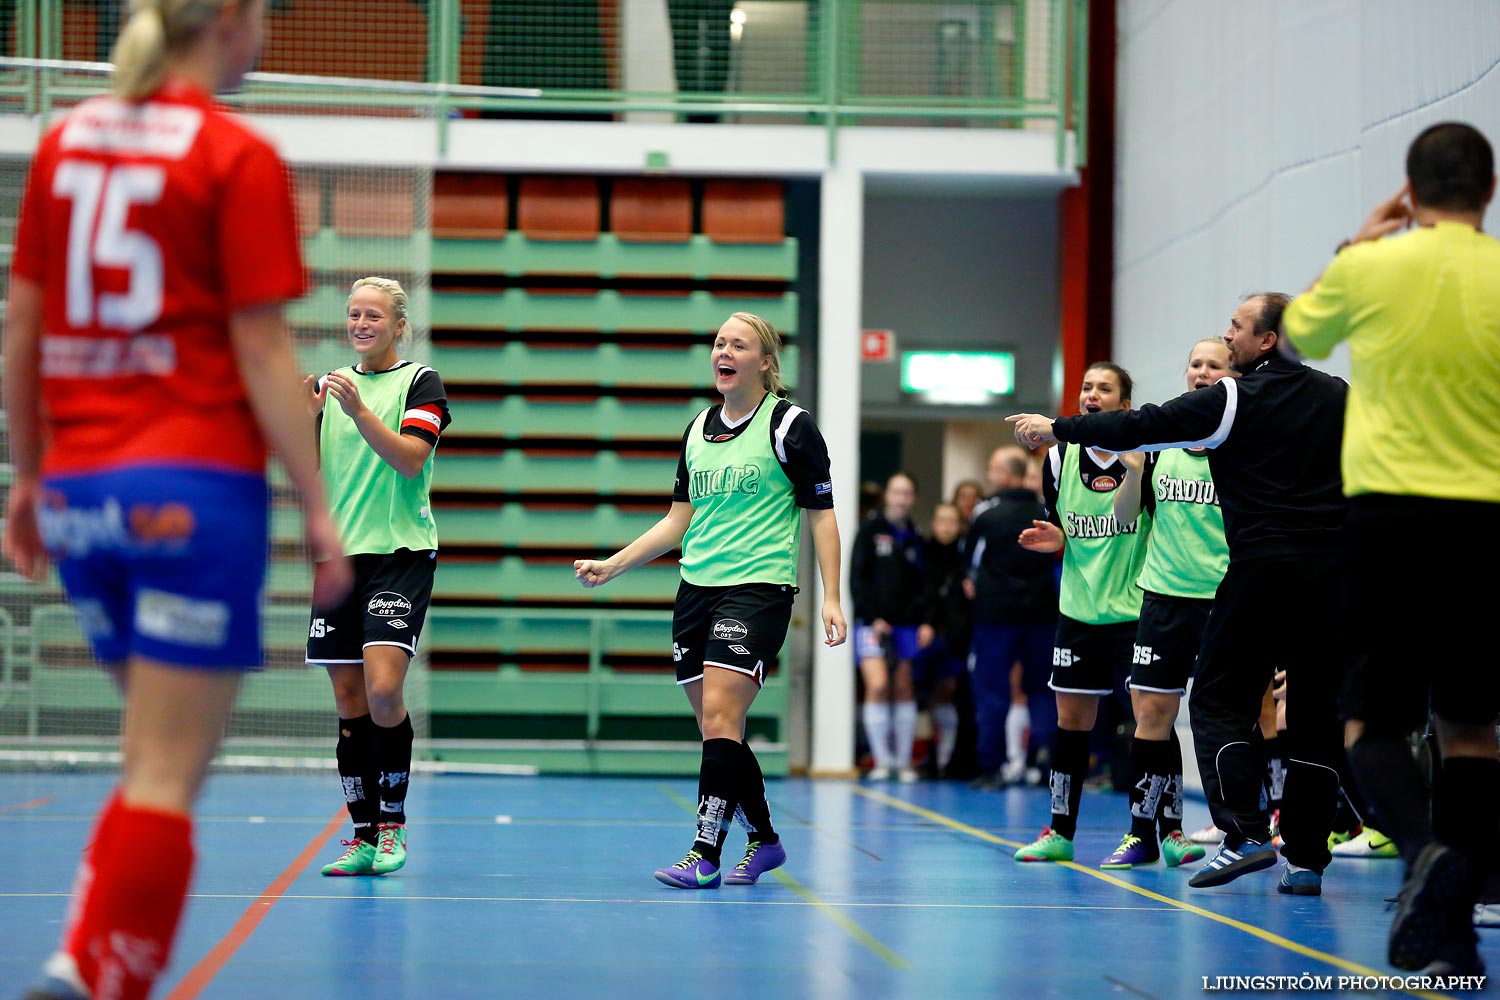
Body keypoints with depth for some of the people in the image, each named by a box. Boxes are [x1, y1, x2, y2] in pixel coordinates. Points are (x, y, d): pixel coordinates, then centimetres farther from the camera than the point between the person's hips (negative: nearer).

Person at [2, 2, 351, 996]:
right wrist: (318, 506, -5)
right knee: (166, 777, -2)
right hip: (191, 487, -6)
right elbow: (263, 355, -9)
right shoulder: (240, 159, -6)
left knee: (158, 757, 20)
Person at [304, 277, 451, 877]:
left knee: (383, 689, -18)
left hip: (401, 552, -5)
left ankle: (393, 822, -2)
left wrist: (359, 411, -23)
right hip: (340, 554, 5)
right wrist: (305, 416, -9)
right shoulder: (330, 384, 14)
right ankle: (364, 835, 10)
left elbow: (410, 459, -13)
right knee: (349, 701, 4)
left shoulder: (420, 382, 0)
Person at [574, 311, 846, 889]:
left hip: (758, 588, -6)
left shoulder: (790, 425, -3)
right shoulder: (698, 429, 14)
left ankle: (705, 856, -17)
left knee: (719, 718, -17)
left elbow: (821, 515, -2)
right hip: (696, 589, 6)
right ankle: (764, 841, 23)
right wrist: (611, 566, 10)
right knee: (716, 730, 7)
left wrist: (831, 597, -10)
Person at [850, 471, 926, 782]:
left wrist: (924, 622, 0)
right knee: (877, 686, -14)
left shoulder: (914, 538, 12)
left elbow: (922, 584, 13)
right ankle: (882, 760, -7)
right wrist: (872, 617, -10)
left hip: (906, 624, 4)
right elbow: (857, 577, -2)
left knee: (904, 690, 2)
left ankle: (904, 761, 8)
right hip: (872, 623, -3)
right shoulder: (871, 529, 1)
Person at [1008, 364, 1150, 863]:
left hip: (1134, 610, -4)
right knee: (1071, 718, 7)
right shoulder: (1061, 458, 5)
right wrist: (1054, 540, -6)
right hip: (1078, 610, 4)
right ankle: (1060, 831, 15)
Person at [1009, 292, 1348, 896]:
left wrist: (1056, 429, 9)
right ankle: (1306, 858, 5)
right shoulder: (1339, 397, 12)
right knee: (1317, 711, 6)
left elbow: (1141, 428, 0)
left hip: (1265, 569, -5)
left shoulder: (1233, 399, -2)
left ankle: (1244, 834, -11)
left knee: (1219, 701, 3)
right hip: (1334, 573, 5)